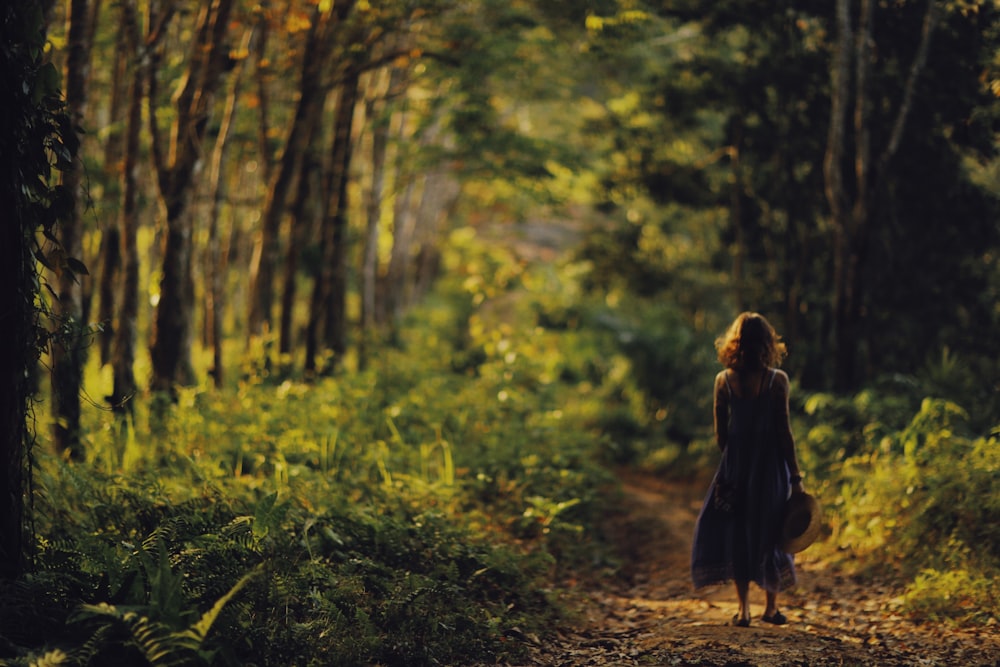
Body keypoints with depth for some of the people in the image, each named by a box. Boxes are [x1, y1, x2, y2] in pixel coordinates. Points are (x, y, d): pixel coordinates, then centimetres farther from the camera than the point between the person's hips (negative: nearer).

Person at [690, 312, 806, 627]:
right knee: (771, 533, 13)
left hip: (736, 463, 1)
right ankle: (772, 607, 20)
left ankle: (743, 609, 7)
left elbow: (720, 434, 1)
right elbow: (784, 432, -8)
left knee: (735, 532, 10)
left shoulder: (723, 380, -3)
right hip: (770, 463, -1)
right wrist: (795, 477, -3)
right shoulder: (777, 380, -8)